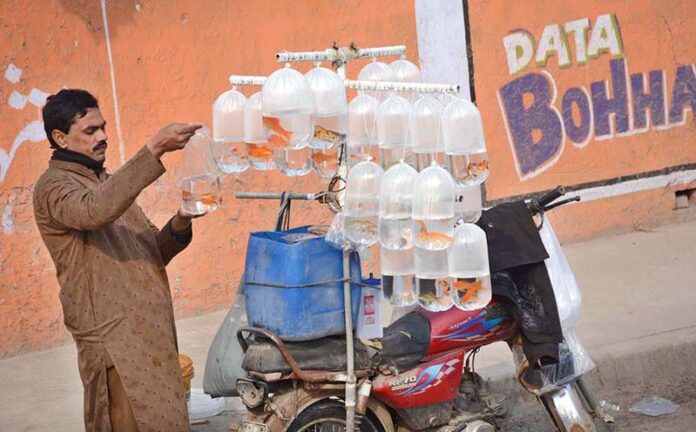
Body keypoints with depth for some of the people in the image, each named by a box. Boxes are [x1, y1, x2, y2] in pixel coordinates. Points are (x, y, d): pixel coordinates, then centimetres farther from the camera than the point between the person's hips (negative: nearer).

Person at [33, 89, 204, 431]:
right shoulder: (54, 187, -6)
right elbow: (95, 210, -30)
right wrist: (154, 150, -33)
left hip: (151, 332, 9)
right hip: (114, 339, -9)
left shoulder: (107, 182, 22)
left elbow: (151, 251, 22)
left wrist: (179, 226, 0)